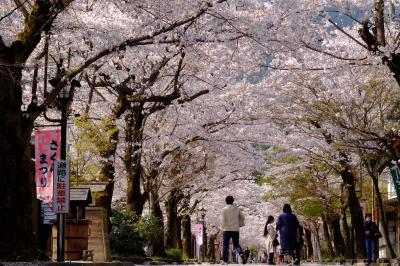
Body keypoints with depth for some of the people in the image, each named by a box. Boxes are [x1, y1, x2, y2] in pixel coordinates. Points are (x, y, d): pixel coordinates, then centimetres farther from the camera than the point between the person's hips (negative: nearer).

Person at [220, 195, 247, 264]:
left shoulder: (224, 209, -3)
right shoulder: (237, 209, 8)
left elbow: (222, 219, -10)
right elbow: (242, 217, 11)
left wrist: (222, 227, -3)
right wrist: (240, 224, 23)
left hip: (227, 230, -3)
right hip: (236, 229, 3)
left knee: (225, 245, 7)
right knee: (236, 244, 12)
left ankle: (225, 260, 4)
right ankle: (241, 254, -17)